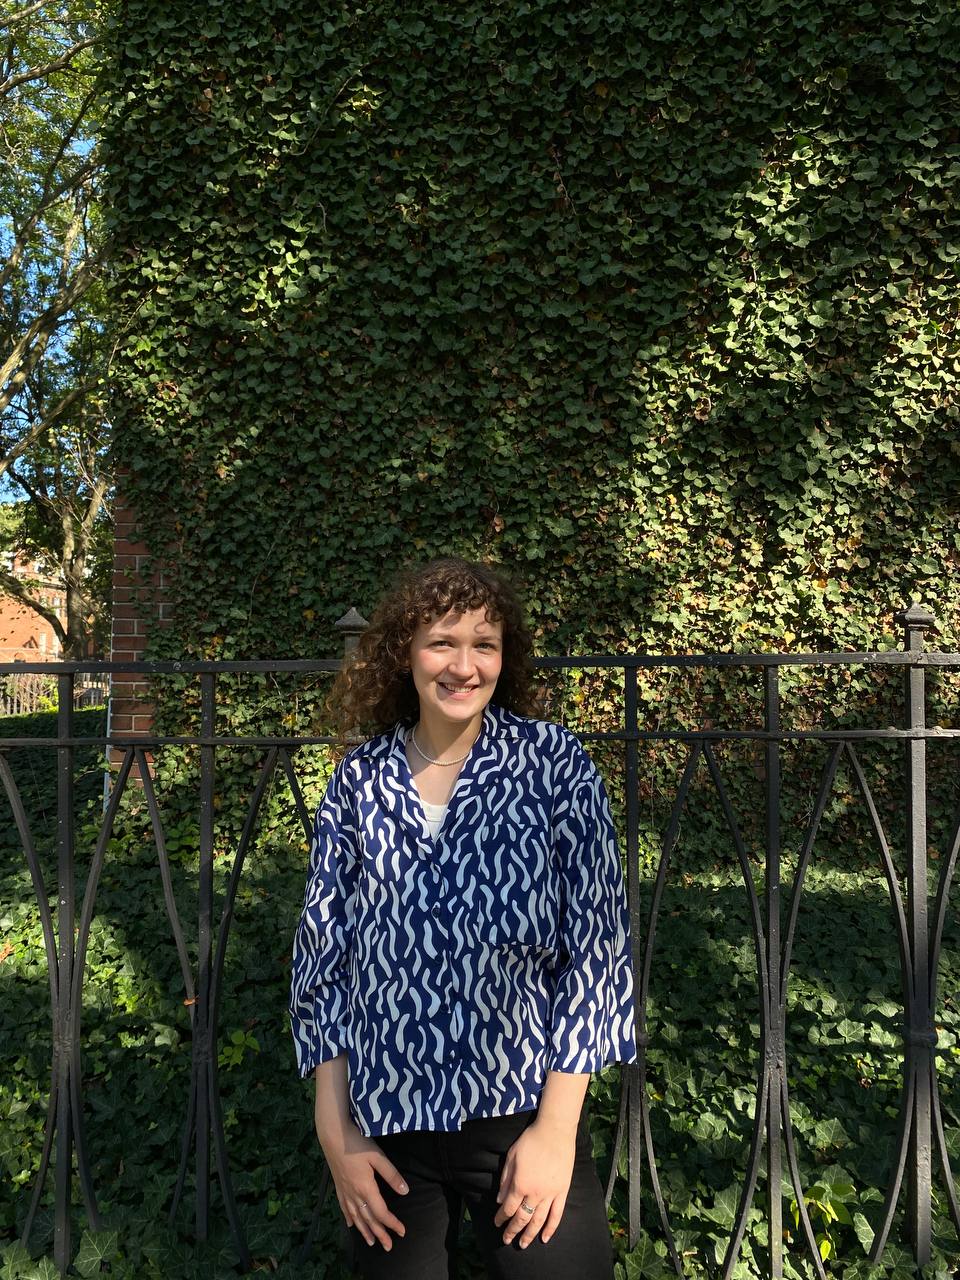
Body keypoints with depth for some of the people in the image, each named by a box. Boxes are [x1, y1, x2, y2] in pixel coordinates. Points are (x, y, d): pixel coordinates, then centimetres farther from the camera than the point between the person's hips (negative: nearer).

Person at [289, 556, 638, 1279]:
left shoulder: (554, 762, -8)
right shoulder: (358, 781, -2)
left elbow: (595, 946, -8)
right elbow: (324, 956, 3)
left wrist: (556, 1127, -9)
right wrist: (336, 1133, 1)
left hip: (521, 1113, -2)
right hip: (388, 1124, 2)